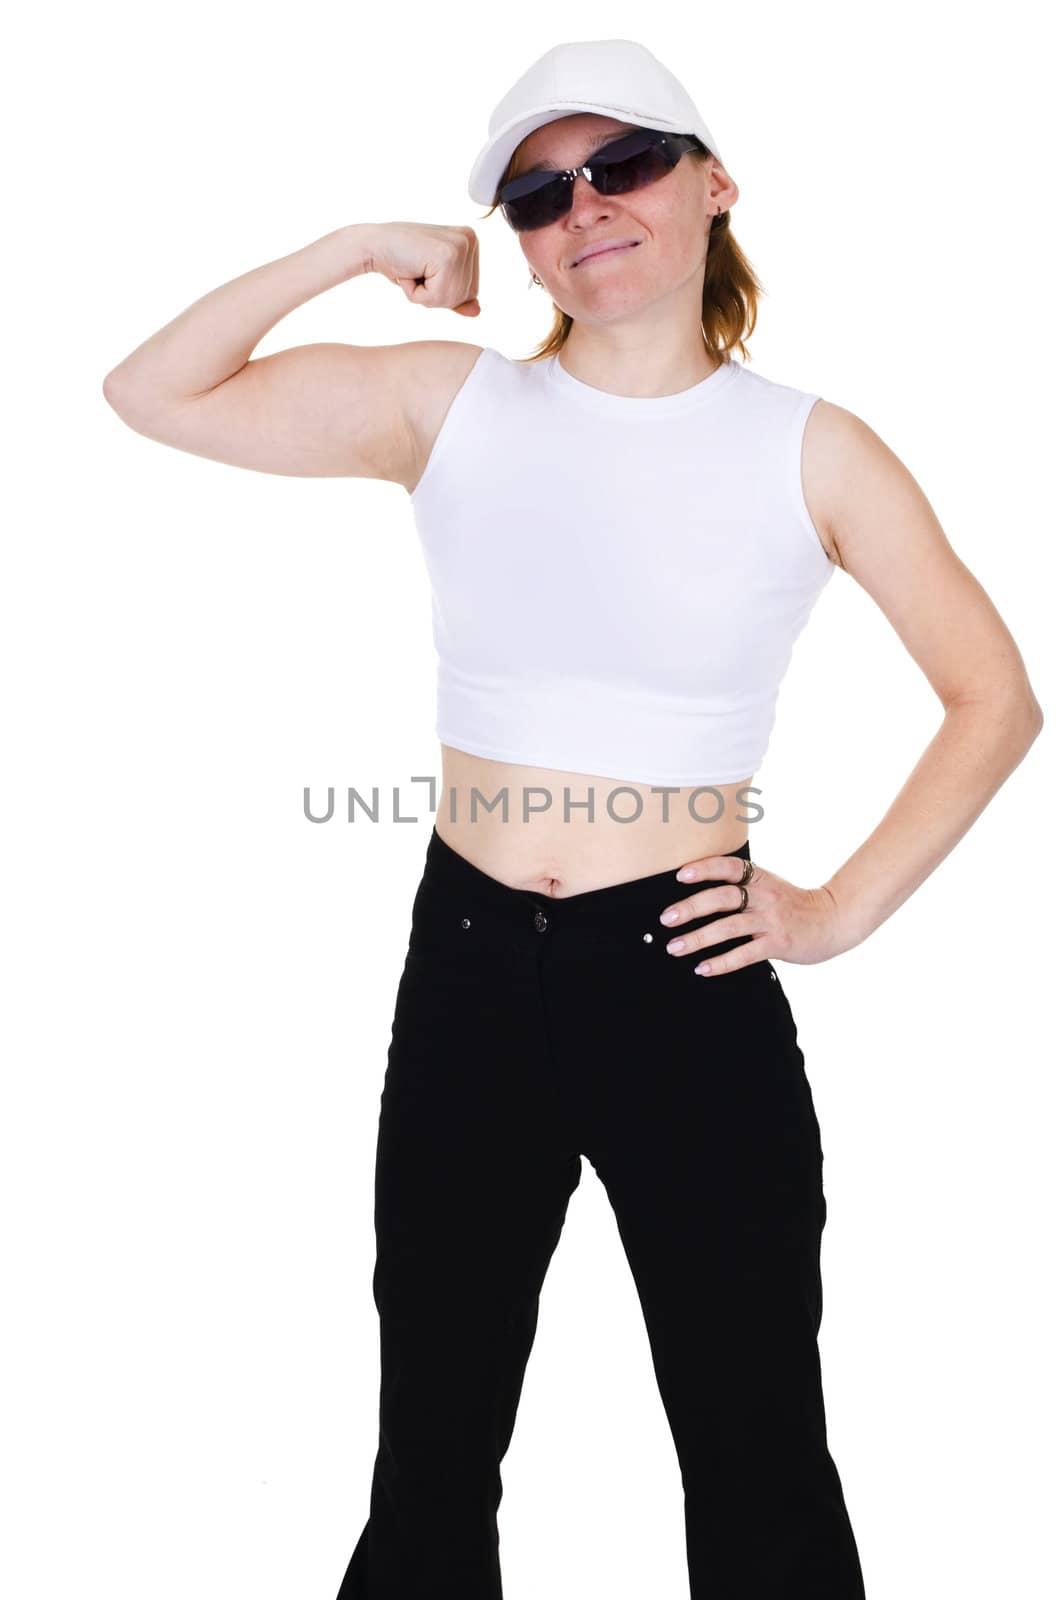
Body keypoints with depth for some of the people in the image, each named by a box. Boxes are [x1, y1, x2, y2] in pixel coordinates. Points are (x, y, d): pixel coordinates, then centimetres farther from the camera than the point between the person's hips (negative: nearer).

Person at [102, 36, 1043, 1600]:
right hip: (468, 964, 2)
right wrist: (357, 248, -3)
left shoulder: (810, 452, -3)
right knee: (432, 1455, 18)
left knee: (759, 1469, 12)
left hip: (689, 981, -1)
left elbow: (997, 698, 3)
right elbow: (152, 394, 2)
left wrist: (843, 911, -3)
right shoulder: (449, 399, 2)